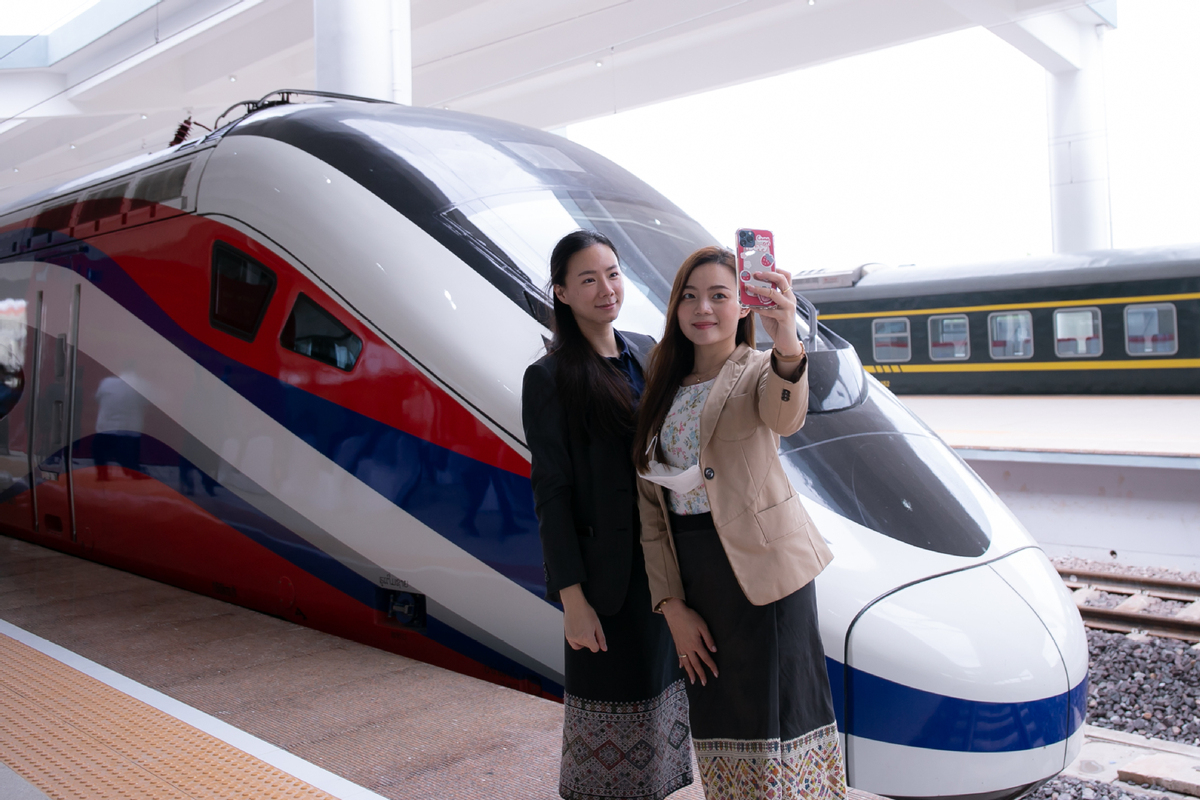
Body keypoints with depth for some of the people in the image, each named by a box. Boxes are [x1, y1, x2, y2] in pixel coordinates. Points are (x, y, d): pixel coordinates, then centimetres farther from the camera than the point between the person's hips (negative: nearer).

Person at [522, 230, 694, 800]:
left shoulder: (646, 353, 8)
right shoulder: (550, 379, -10)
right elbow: (551, 494, -12)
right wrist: (572, 598, -14)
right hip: (608, 574, -6)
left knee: (657, 686, 17)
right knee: (613, 703, 5)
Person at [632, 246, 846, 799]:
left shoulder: (757, 371, -4)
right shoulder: (664, 387, 9)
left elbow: (783, 416, -31)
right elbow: (650, 501, 5)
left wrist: (788, 348, -53)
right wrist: (671, 604, -2)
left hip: (762, 569, -5)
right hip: (693, 576, 5)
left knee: (776, 709, 2)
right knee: (719, 719, 14)